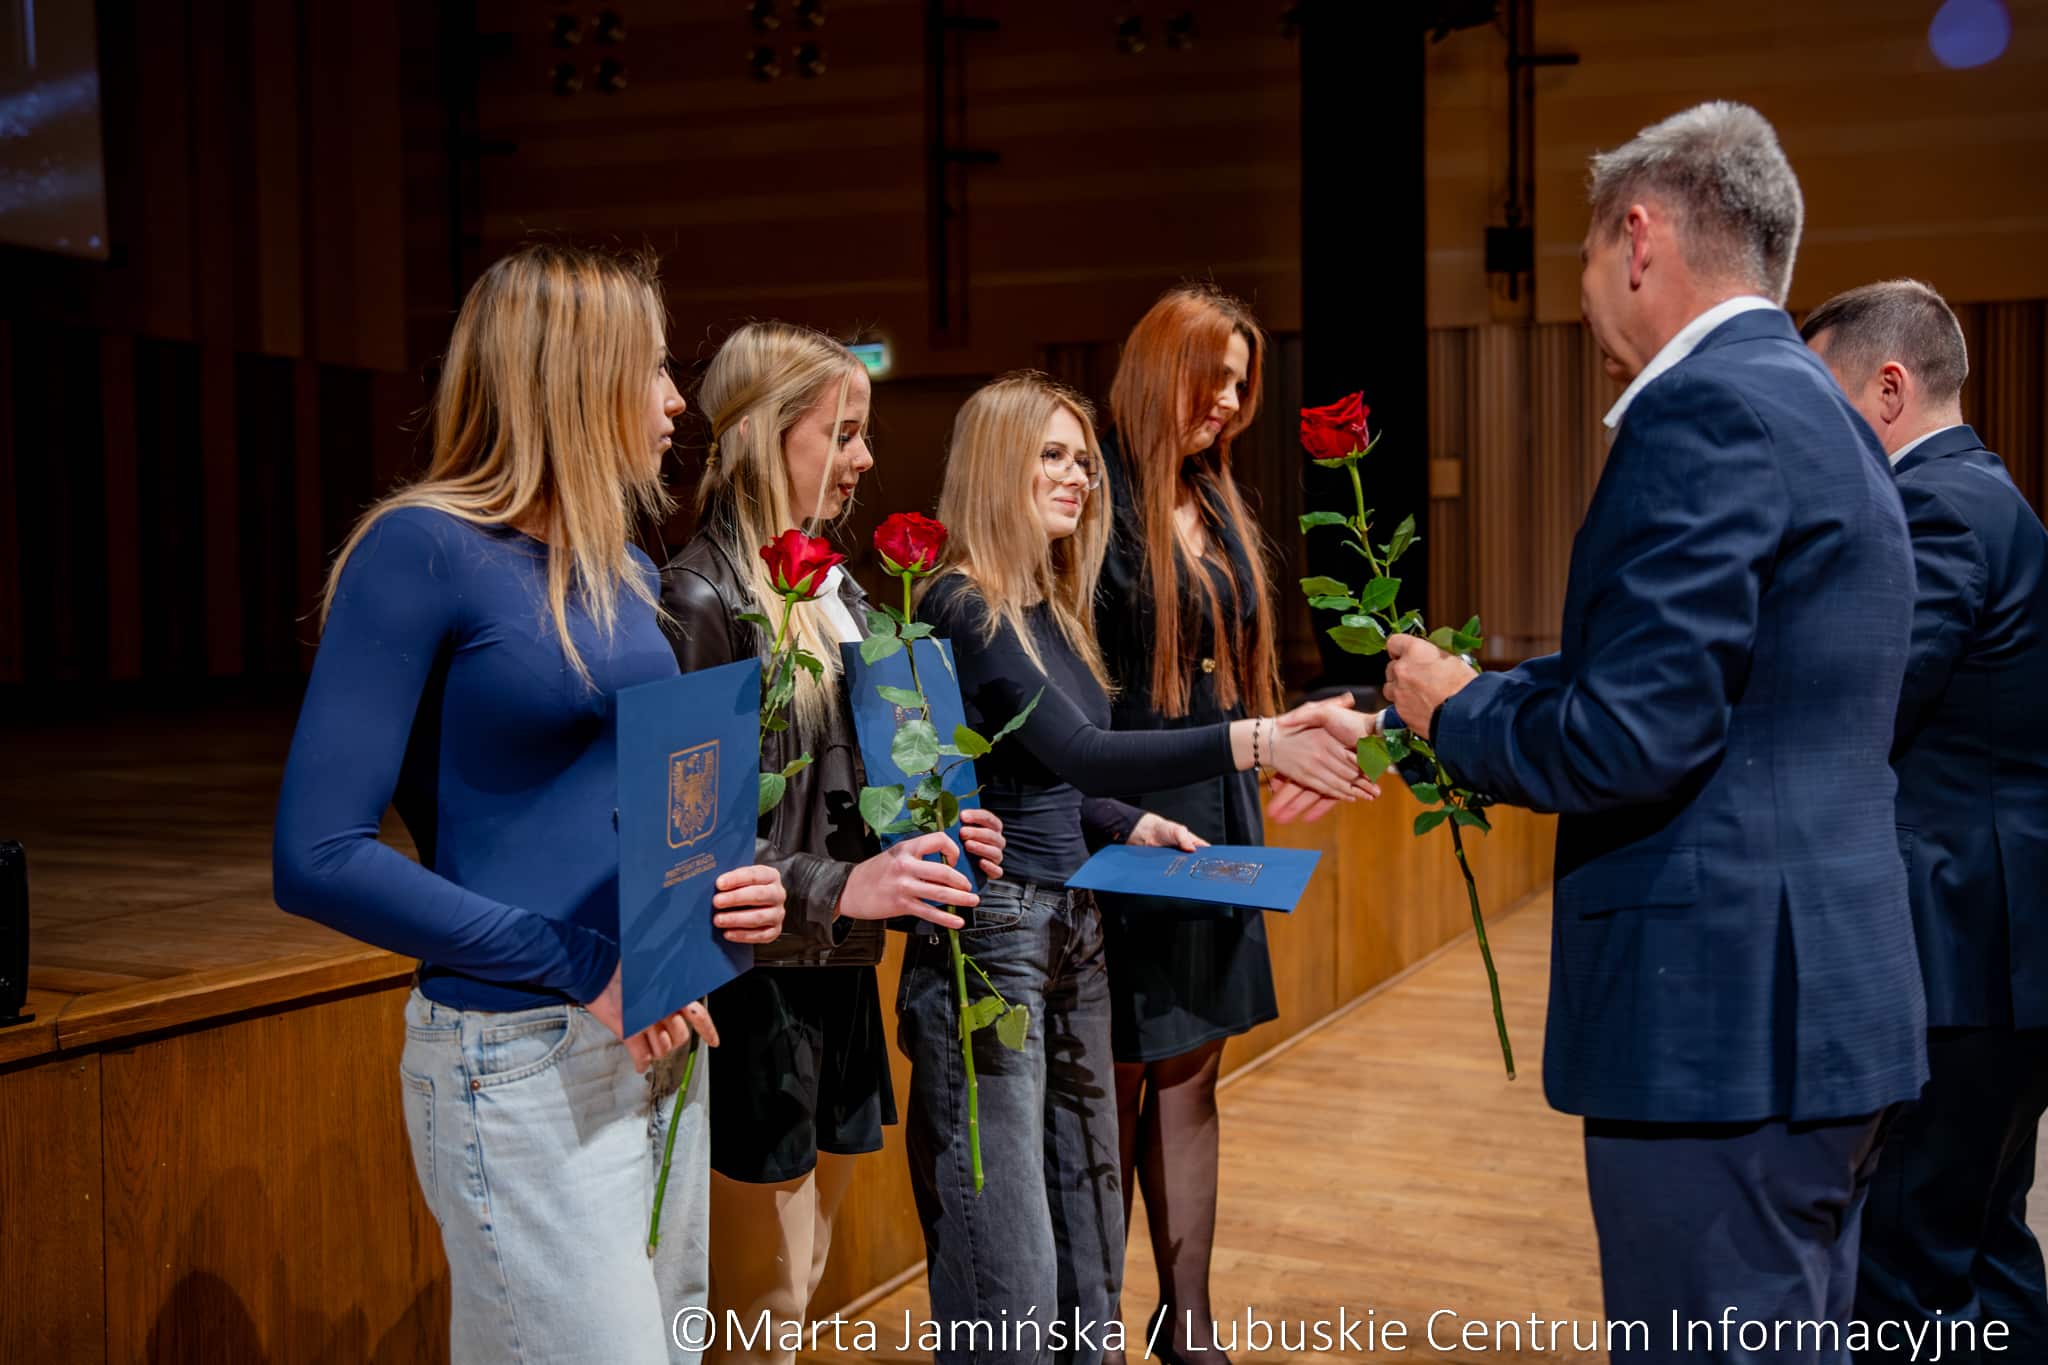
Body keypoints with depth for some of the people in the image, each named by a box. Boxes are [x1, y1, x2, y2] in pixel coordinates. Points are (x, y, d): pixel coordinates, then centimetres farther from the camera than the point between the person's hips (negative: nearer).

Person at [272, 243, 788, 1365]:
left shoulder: (624, 570, 10)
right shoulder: (423, 549, -12)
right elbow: (318, 860, -17)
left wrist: (728, 890, -1)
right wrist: (581, 966, -19)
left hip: (661, 1041, 8)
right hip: (522, 1061, -8)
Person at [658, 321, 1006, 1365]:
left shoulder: (840, 592, 13)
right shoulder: (702, 598, -13)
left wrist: (928, 840, 4)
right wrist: (837, 889, -25)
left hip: (839, 976, 8)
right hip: (754, 982, -8)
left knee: (801, 1278, 17)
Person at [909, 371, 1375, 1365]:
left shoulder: (1053, 607, 12)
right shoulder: (961, 607, -14)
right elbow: (1080, 751, -27)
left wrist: (1131, 825, 5)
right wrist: (1255, 741, -35)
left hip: (1072, 930, 9)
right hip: (989, 937, -9)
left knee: (1089, 1239, 15)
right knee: (1011, 1273, -6)